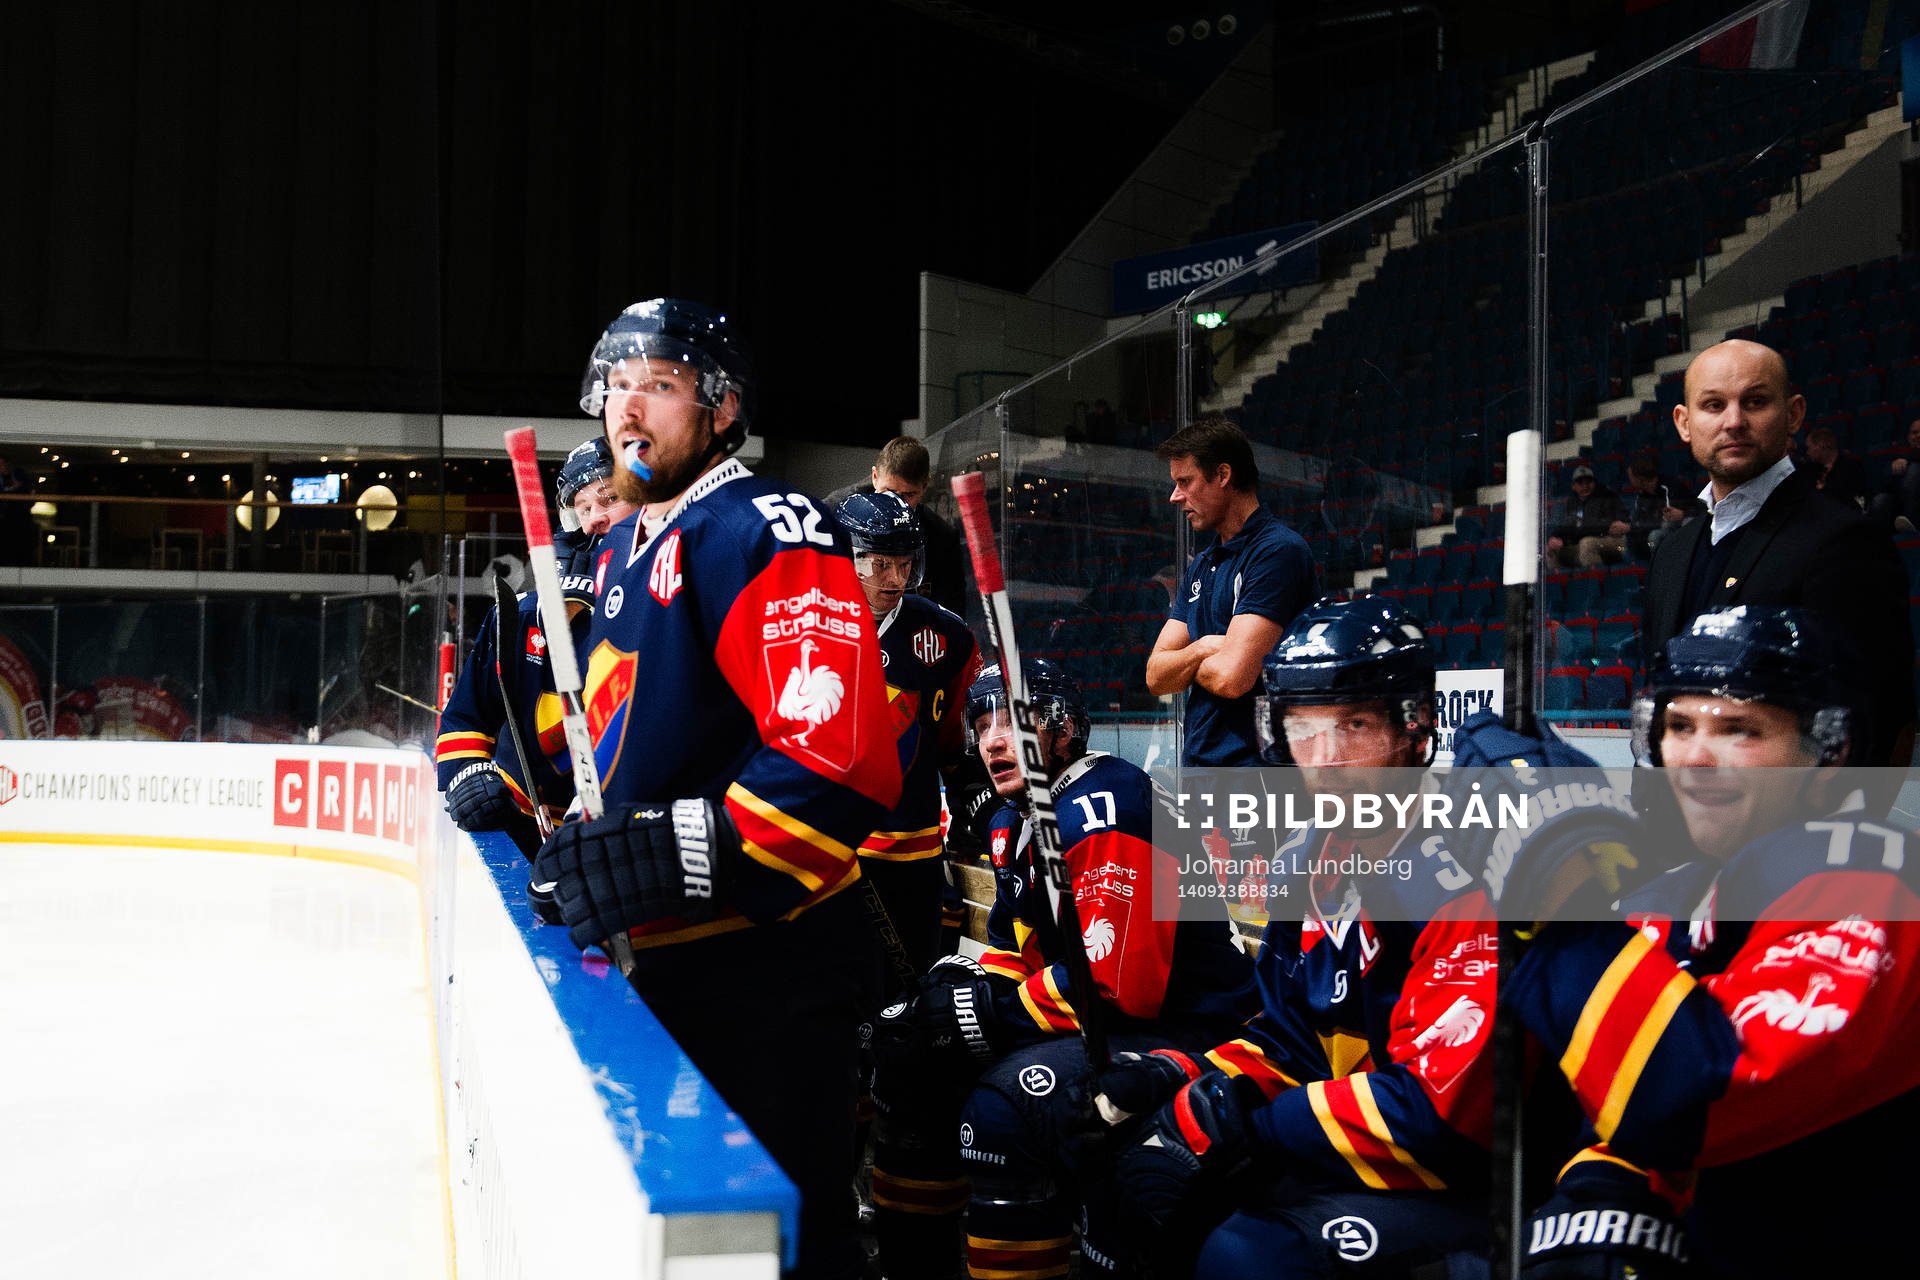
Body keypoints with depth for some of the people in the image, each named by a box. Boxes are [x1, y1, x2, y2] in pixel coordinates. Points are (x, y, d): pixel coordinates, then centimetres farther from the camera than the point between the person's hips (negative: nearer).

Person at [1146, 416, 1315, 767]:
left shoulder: (1278, 550, -10)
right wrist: (1202, 649, -7)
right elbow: (1156, 678, 13)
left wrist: (1187, 663, 3)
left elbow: (1232, 678, -19)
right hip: (1197, 762, 8)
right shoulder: (1201, 565, 19)